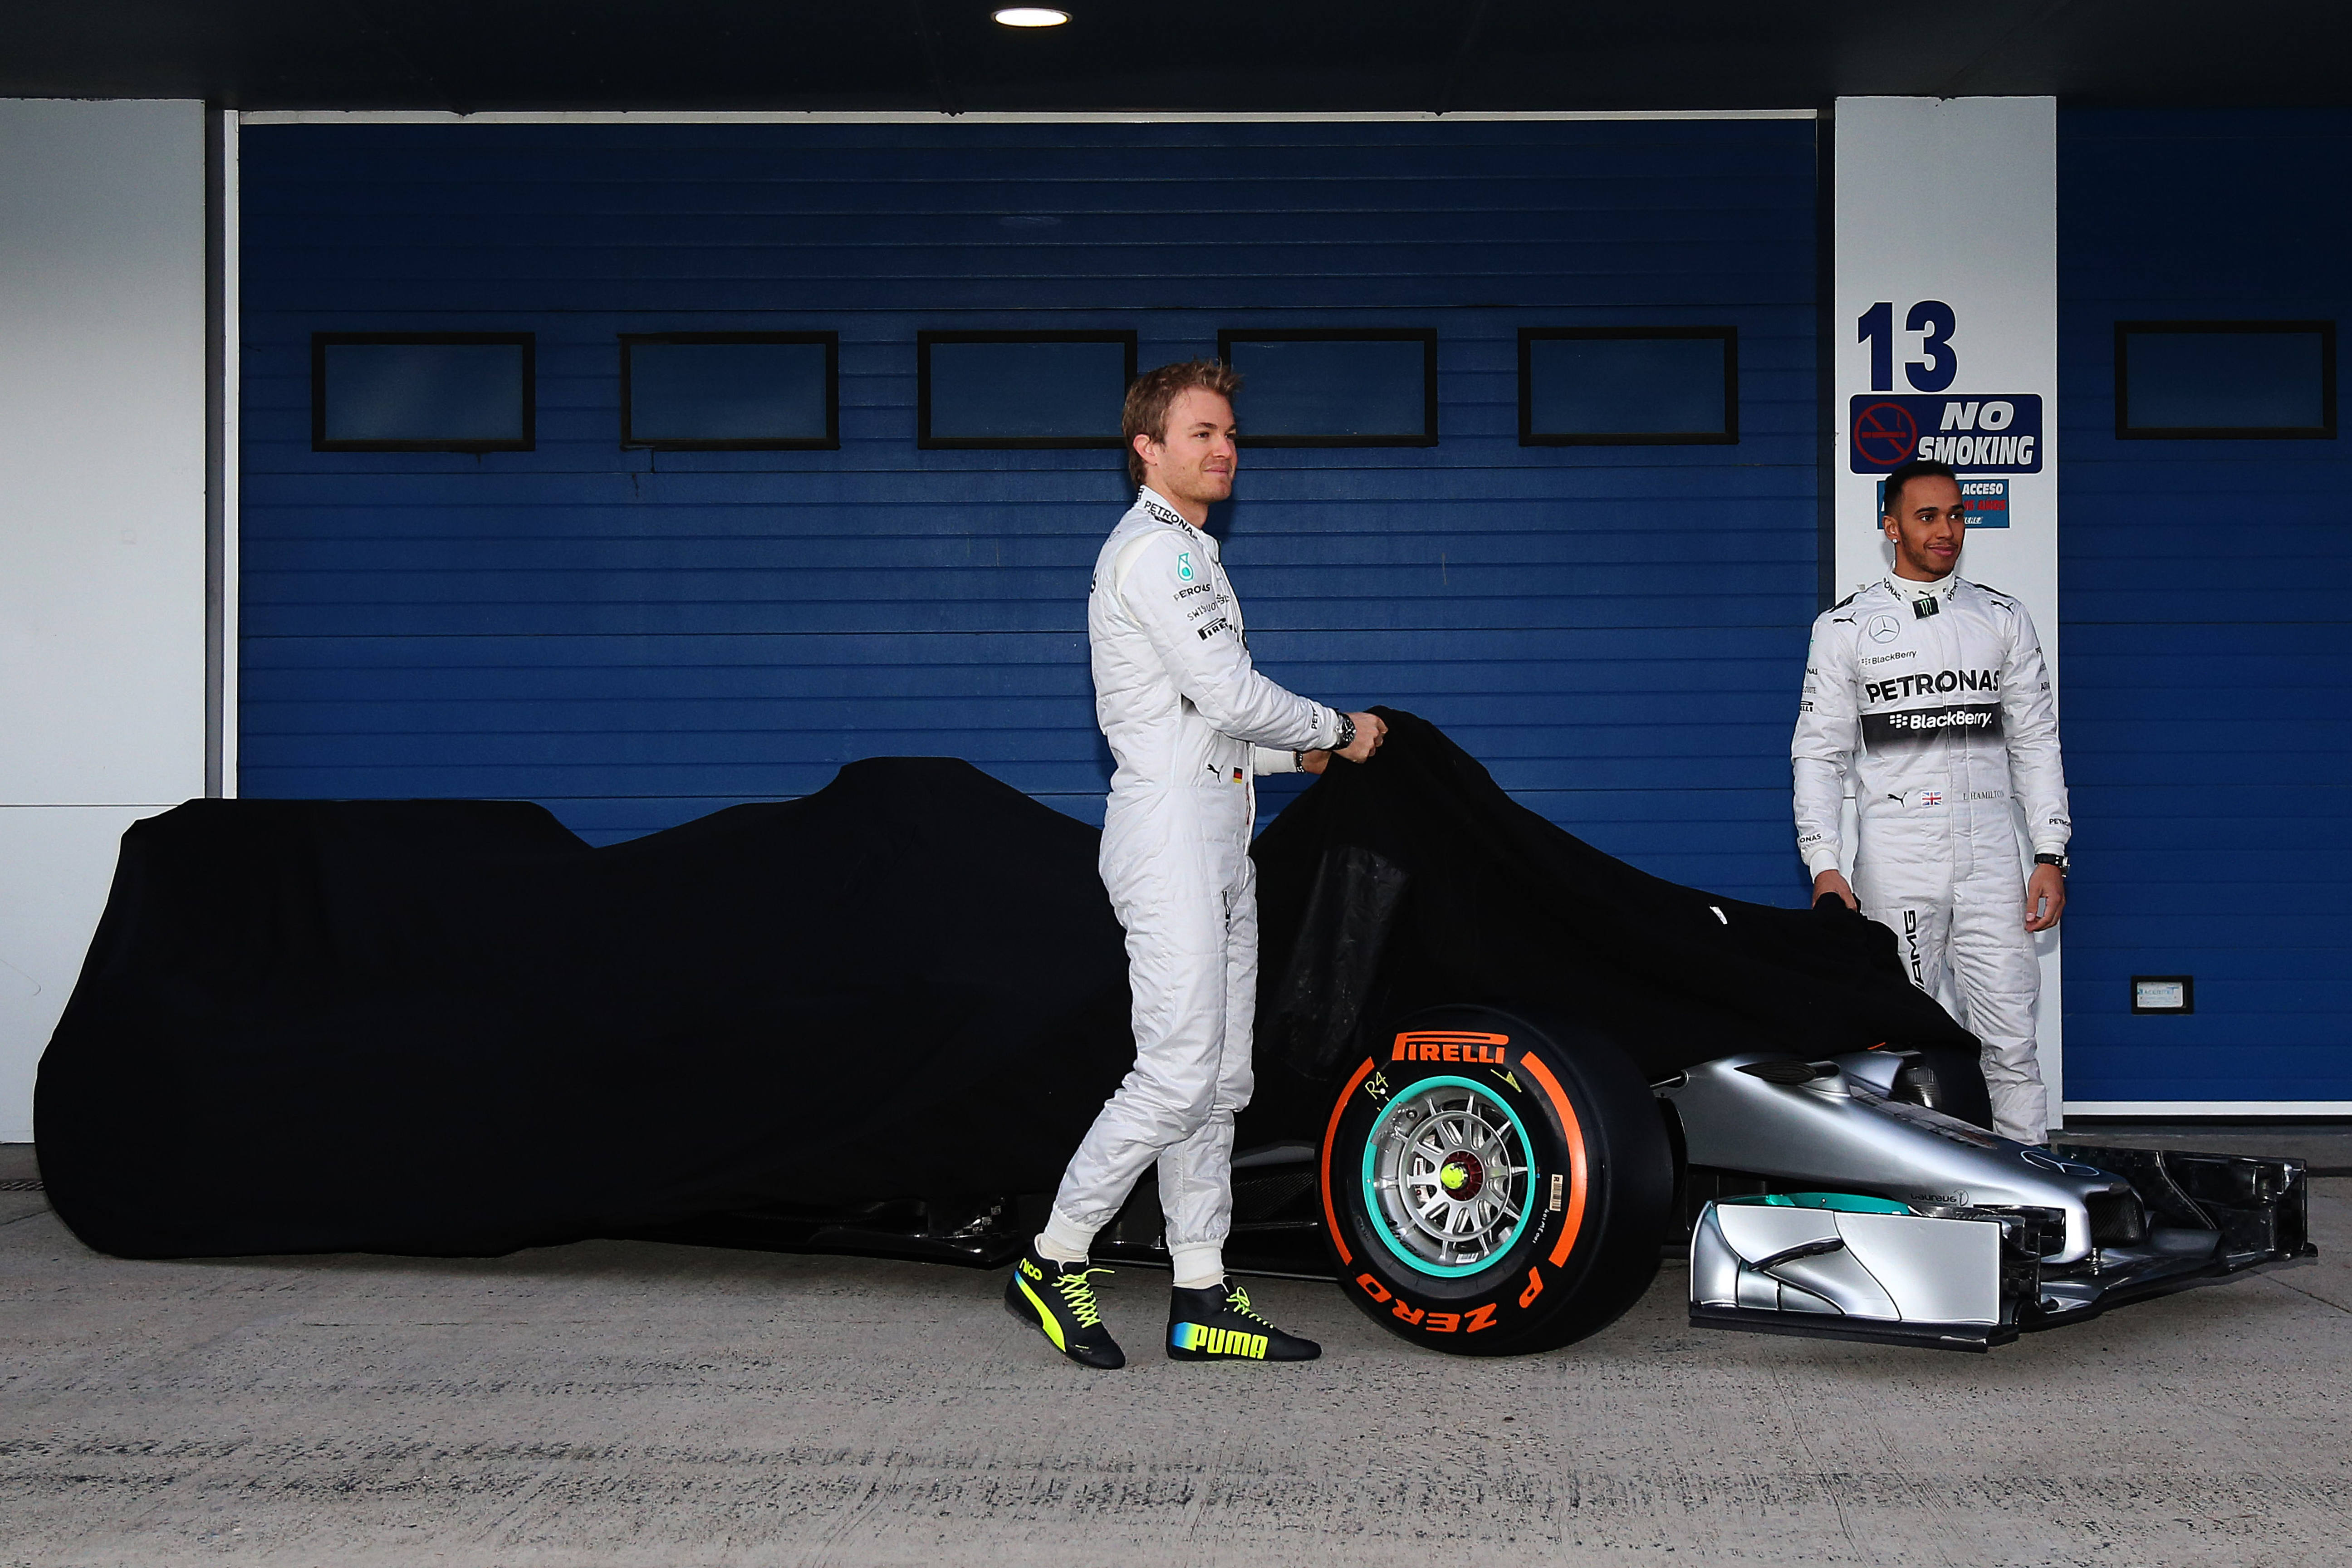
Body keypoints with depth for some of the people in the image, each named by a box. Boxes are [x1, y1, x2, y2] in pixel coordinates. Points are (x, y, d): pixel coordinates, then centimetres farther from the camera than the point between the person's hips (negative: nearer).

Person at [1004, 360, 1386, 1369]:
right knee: (1178, 1075, -12)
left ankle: (1202, 1299, 10)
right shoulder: (1153, 549, -10)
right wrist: (1338, 731, -4)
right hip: (1169, 839, -10)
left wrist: (1298, 754, 13)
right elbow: (1230, 693, -17)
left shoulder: (1187, 555, 23)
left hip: (1218, 848, 10)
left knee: (1220, 1080, 8)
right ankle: (1054, 1263, -1)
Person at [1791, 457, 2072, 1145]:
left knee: (2011, 1044, -2)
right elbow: (1818, 753, 5)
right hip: (1894, 869, -1)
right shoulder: (1845, 628, 6)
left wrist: (2050, 856, 3)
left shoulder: (2004, 619, 12)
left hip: (1991, 865, 1)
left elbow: (2036, 745, 12)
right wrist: (1824, 865, -6)